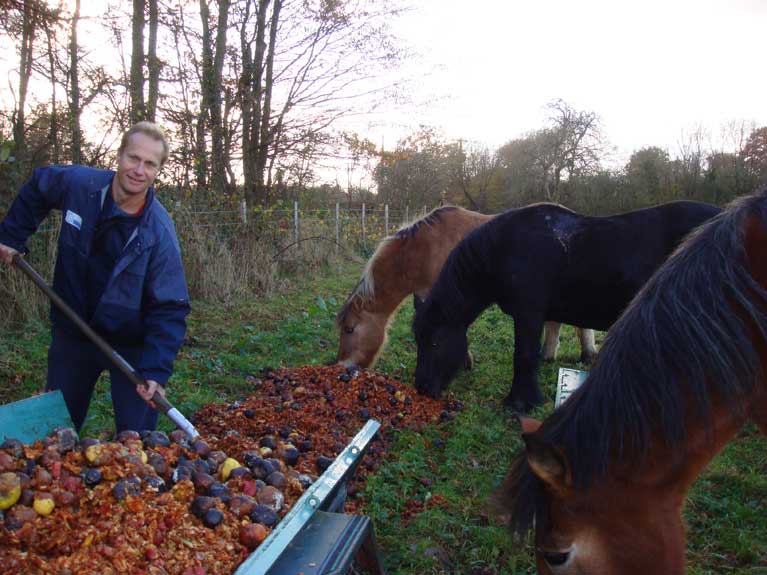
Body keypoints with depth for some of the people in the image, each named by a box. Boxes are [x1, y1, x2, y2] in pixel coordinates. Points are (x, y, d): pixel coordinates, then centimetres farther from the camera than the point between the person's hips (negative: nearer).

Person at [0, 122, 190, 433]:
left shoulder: (159, 233, -24)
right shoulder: (77, 183, -14)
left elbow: (169, 308, -24)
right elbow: (35, 188, 11)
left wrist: (155, 371, -34)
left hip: (130, 344, -3)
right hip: (71, 333, 4)